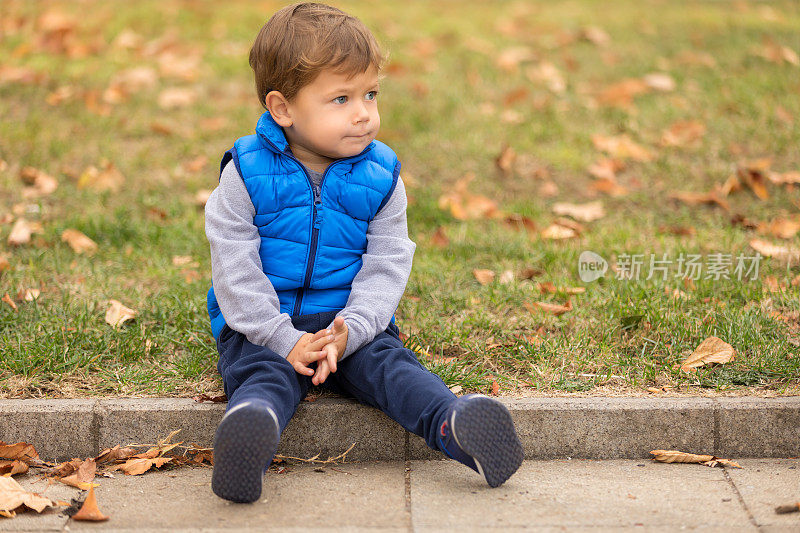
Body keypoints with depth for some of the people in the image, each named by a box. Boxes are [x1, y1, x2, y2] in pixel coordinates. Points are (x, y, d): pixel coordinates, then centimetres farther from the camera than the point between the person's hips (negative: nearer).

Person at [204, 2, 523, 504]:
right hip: (265, 327, -2)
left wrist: (347, 332, -18)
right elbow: (236, 271, -9)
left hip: (352, 325, 2)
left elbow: (385, 268, -1)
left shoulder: (380, 178, 2)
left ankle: (456, 425, -49)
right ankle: (251, 428, -62)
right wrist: (286, 340, -19)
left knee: (388, 360, -24)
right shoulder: (246, 175, -6)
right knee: (264, 373, -31)